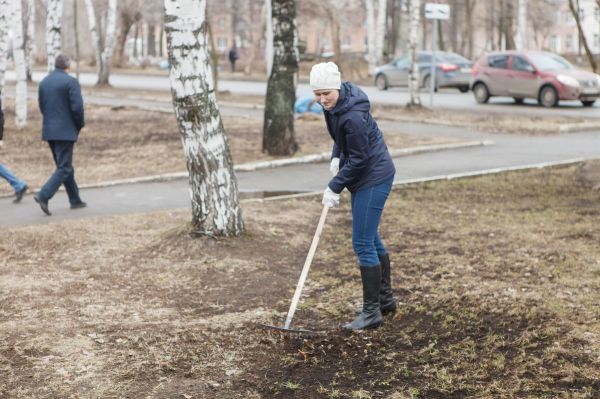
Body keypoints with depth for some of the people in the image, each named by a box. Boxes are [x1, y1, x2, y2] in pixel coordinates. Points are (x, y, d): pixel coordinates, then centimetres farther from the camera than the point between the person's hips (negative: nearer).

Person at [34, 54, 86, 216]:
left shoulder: (44, 82, 10)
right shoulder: (71, 81, -10)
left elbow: (42, 106, 12)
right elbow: (77, 107, -16)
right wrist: (80, 125, -1)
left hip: (49, 130, 7)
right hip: (65, 131, -7)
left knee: (64, 166, 15)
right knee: (64, 168, -4)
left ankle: (75, 200, 21)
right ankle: (44, 196, -18)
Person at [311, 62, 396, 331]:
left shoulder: (353, 116, -29)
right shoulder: (334, 104, 0)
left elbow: (358, 159, -21)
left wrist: (334, 187, -15)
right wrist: (336, 157, 5)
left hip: (374, 177, -10)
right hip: (365, 176, 10)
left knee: (362, 243, -8)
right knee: (370, 237, 19)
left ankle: (372, 311, 0)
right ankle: (385, 298, 33)